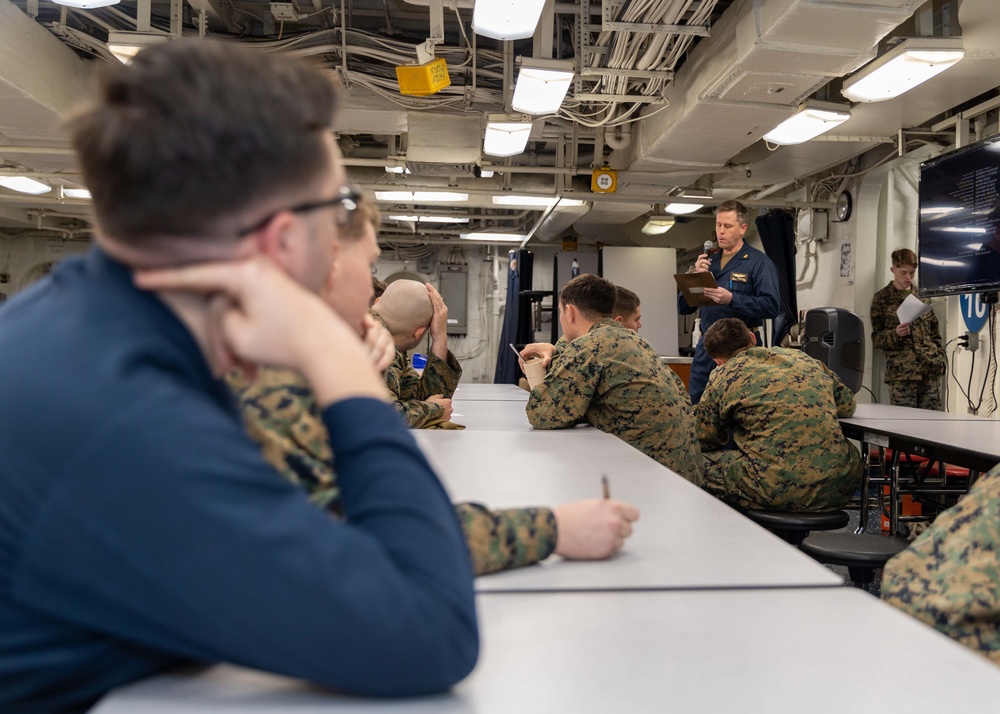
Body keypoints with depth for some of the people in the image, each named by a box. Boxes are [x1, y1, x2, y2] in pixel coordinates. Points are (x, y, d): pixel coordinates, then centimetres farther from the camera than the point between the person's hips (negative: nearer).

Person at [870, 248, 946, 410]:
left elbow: (935, 333, 21)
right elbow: (876, 338, 4)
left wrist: (941, 359, 10)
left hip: (931, 369, 4)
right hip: (901, 373, -3)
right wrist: (895, 333, -15)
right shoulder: (882, 298, 5)